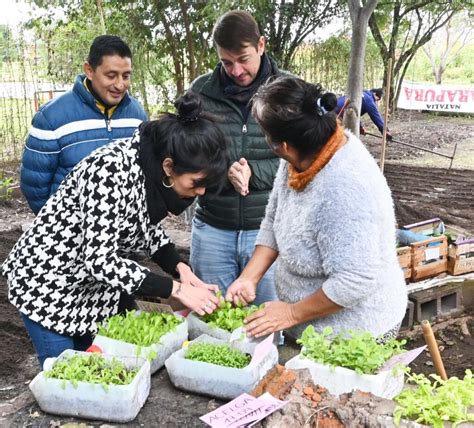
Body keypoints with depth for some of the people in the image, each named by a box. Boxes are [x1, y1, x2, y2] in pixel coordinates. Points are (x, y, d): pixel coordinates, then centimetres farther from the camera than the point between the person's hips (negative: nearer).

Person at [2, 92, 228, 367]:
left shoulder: (155, 167, -11)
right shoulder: (112, 169, -34)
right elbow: (99, 259, -32)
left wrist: (180, 268, -10)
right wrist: (176, 289, -29)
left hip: (99, 285, 7)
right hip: (49, 282, -7)